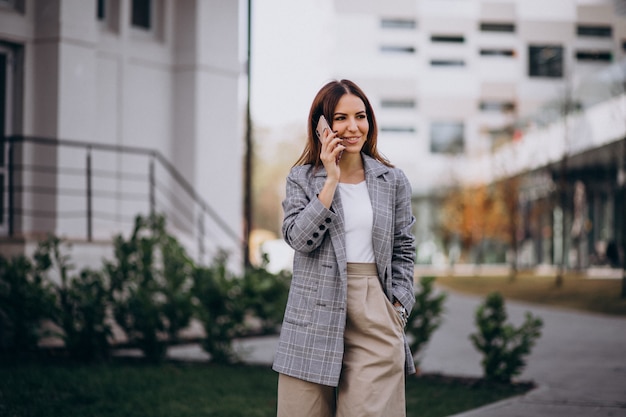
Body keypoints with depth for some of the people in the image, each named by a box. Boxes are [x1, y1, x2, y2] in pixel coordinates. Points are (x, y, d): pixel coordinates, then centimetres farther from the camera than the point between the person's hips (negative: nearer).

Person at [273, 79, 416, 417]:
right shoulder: (302, 178, 5)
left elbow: (403, 250, 13)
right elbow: (299, 238, -10)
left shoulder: (393, 182, 9)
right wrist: (331, 179, -11)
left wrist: (398, 309, 3)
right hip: (316, 312, 0)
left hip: (374, 314, 1)